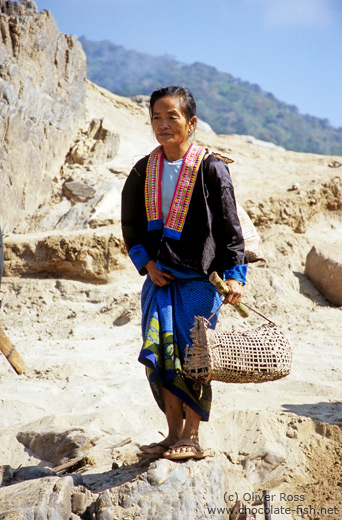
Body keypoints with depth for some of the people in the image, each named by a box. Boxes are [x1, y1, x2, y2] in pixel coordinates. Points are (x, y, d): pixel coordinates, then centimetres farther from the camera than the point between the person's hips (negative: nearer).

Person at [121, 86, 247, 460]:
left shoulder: (210, 168, -5)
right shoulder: (144, 171, 8)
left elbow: (229, 226, -4)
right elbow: (130, 225, 15)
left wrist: (234, 274, -11)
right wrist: (147, 263, 2)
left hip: (199, 277, -4)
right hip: (160, 276, 4)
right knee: (161, 352, 1)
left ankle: (192, 436, 10)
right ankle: (174, 433, 13)